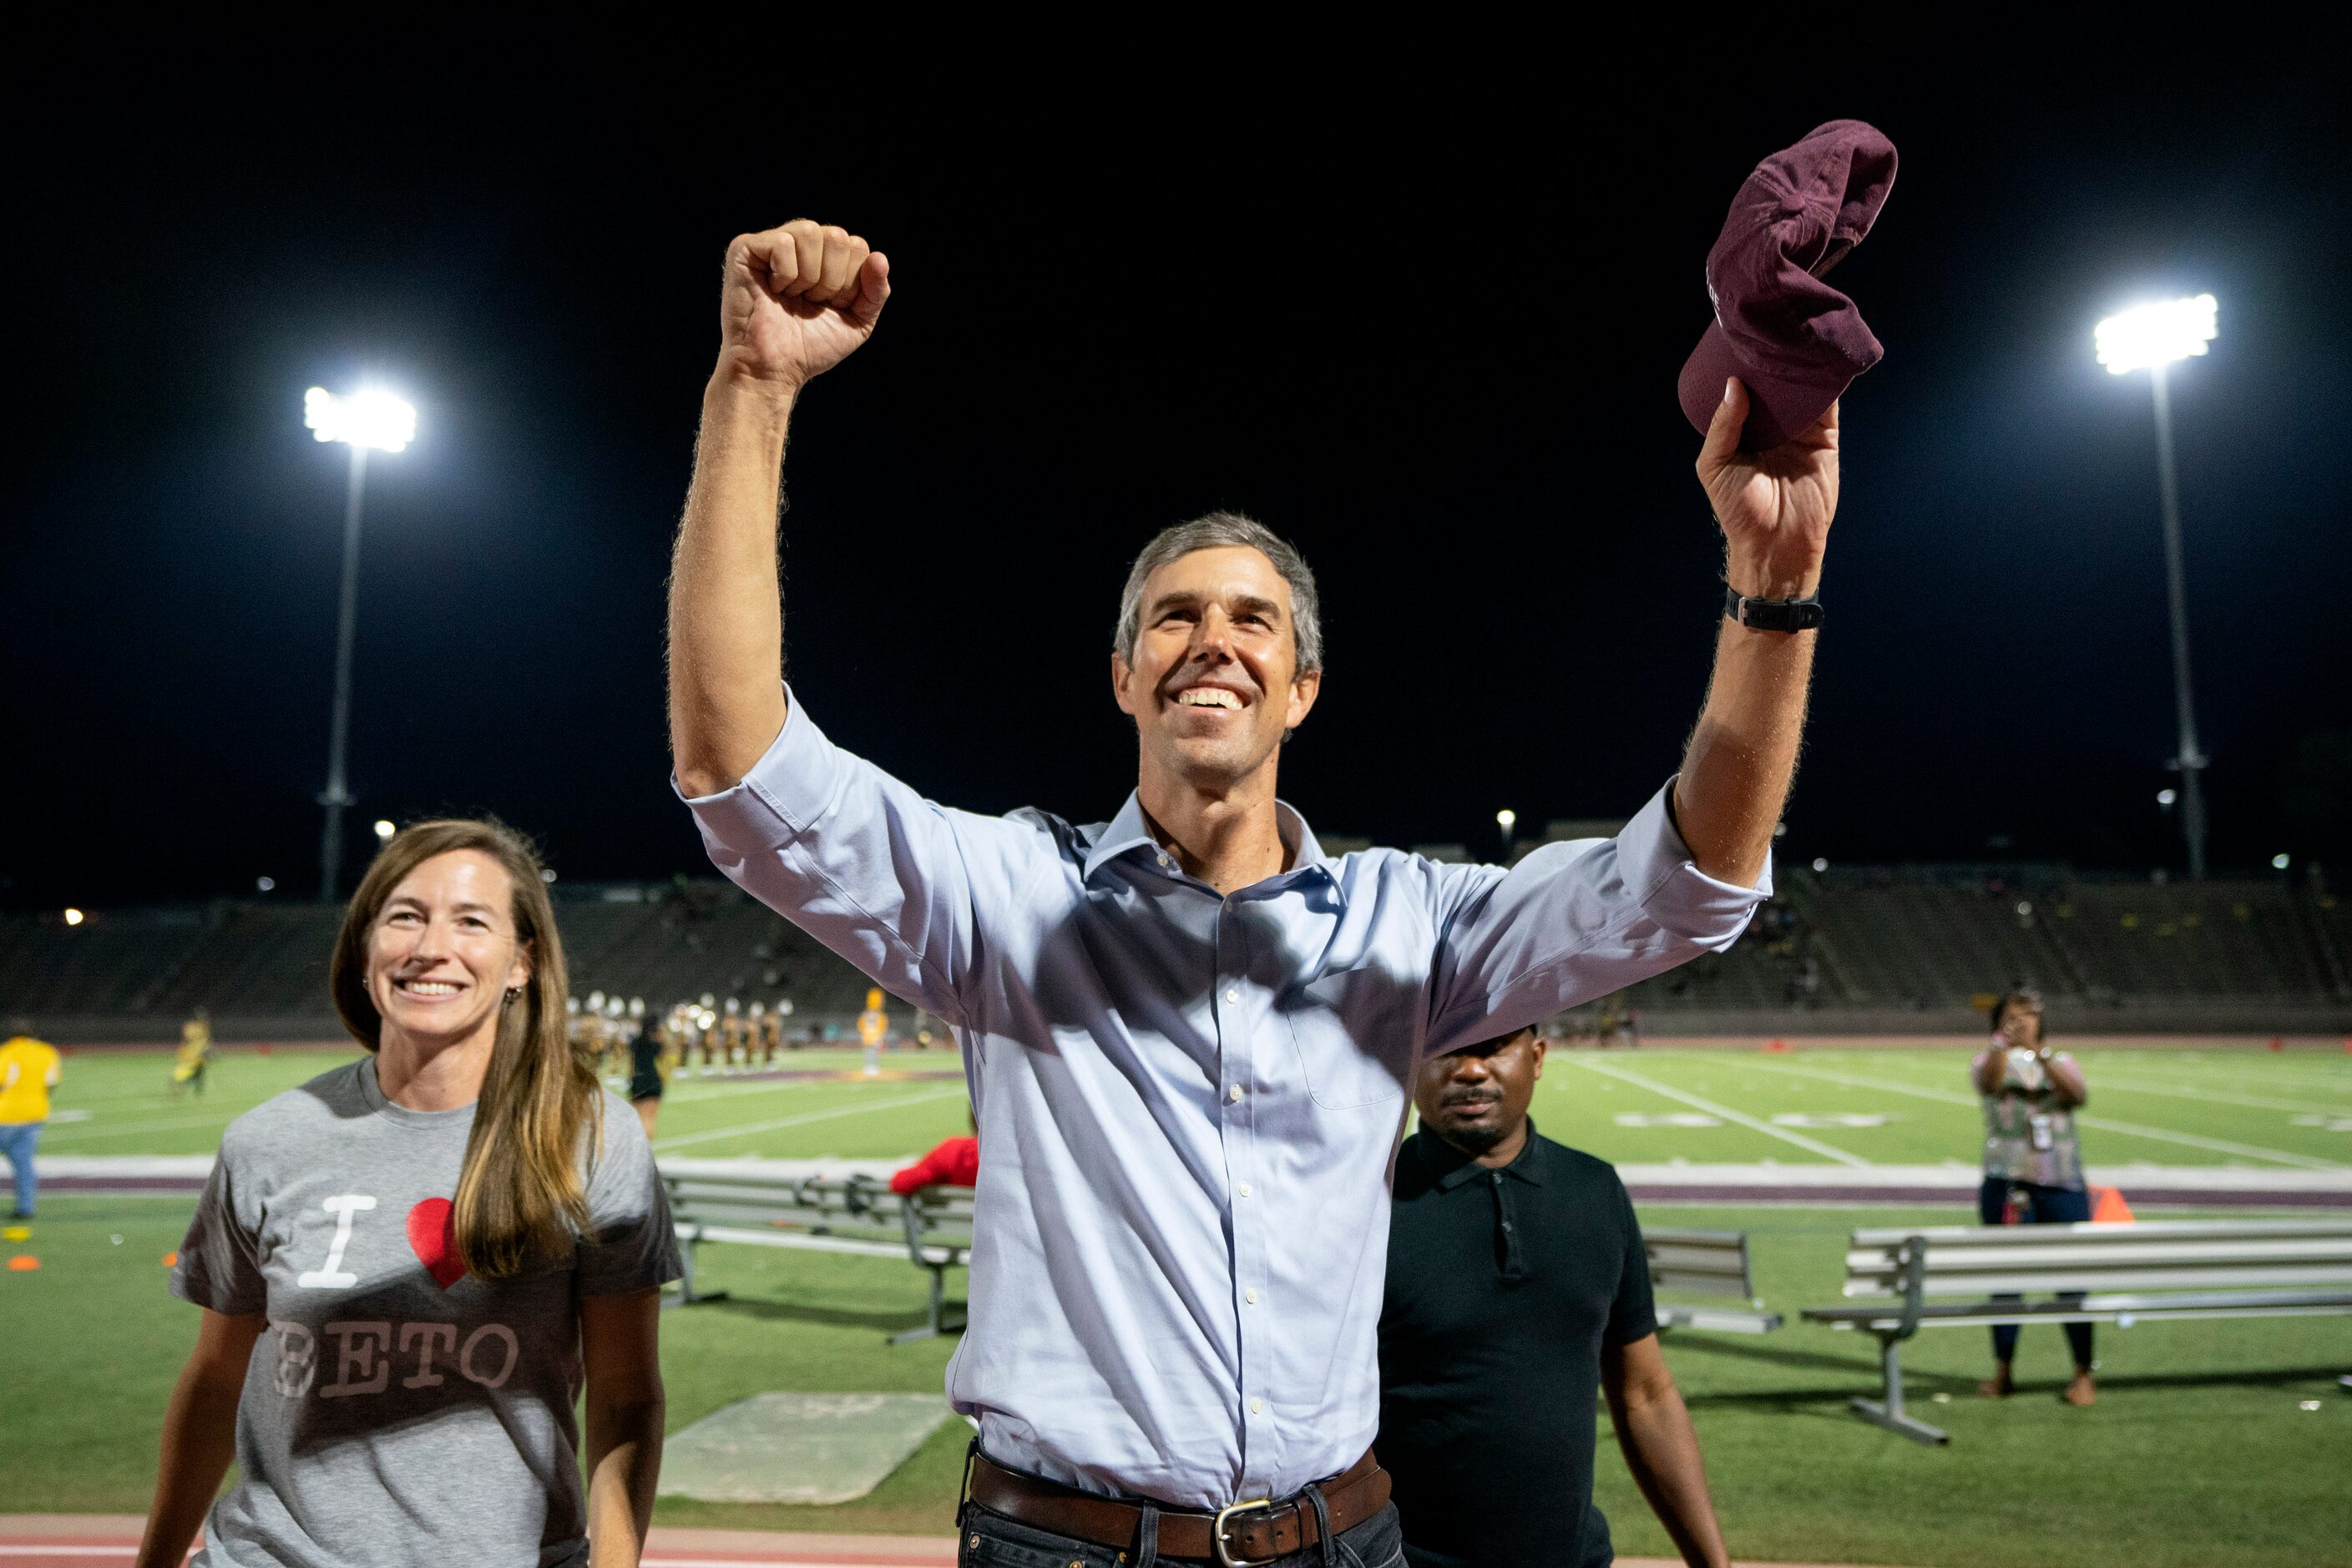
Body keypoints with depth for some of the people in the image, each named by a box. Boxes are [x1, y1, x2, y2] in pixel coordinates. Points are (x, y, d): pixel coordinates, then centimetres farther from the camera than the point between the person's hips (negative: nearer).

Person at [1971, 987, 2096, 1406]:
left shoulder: (2061, 1061, 10)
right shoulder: (1991, 1061, 5)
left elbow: (2078, 1095, -12)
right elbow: (1988, 1082, -19)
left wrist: (2043, 1057, -26)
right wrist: (2003, 1042, -36)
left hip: (2063, 1184, 1)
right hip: (2007, 1183, -1)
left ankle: (2083, 1374, 11)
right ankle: (2003, 1373, 12)